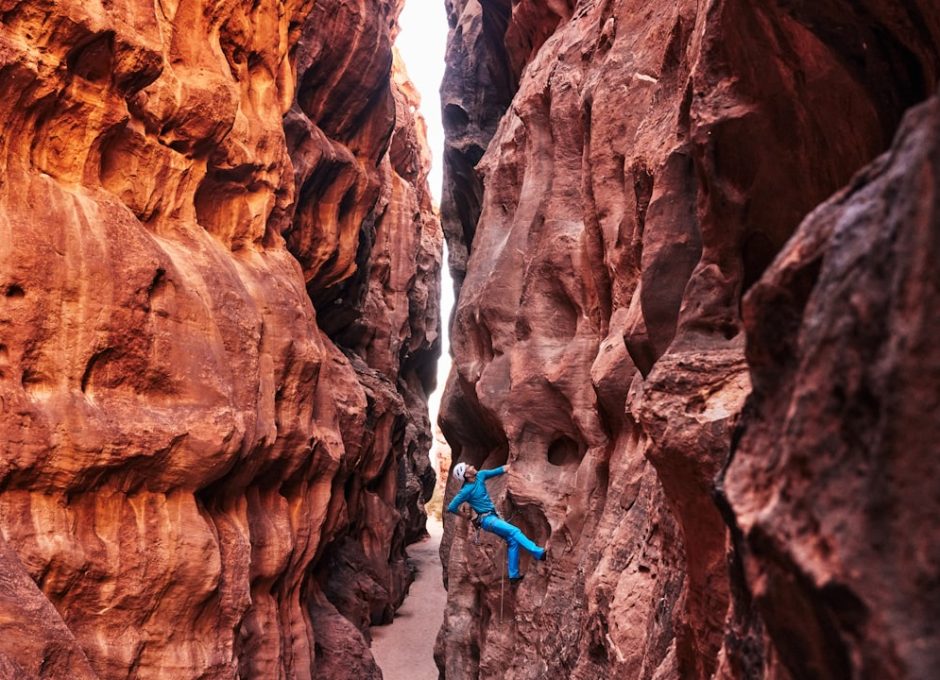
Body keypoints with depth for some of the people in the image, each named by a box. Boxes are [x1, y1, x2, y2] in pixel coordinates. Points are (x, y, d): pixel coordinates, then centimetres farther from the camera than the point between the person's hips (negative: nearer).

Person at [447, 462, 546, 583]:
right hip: (486, 519, -8)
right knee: (515, 531, -18)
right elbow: (451, 507, -13)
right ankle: (539, 553, -24)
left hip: (494, 516, 8)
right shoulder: (466, 490, -18)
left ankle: (514, 575, 5)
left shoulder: (480, 475, 2)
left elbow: (496, 471, 14)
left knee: (512, 541, 1)